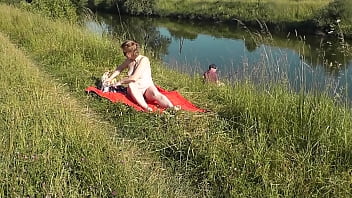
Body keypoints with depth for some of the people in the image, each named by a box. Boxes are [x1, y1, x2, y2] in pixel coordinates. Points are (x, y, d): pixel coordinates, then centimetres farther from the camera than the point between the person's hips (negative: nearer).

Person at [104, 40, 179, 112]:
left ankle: (172, 107, -61)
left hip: (147, 87, -4)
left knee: (155, 94, -36)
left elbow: (134, 77, -20)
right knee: (130, 85, -33)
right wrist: (110, 78, 15)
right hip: (135, 89, 4)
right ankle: (145, 107, -53)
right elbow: (119, 69, 26)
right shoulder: (128, 60, 6)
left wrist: (120, 82, -11)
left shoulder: (144, 59, -14)